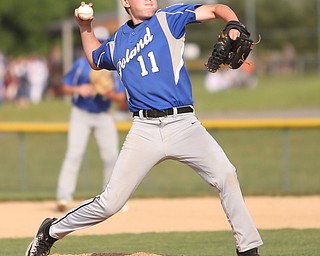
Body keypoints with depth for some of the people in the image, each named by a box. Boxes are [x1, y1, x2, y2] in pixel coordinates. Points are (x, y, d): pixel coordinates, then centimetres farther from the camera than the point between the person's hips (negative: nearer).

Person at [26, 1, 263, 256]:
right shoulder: (116, 43, 15)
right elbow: (95, 59, 38)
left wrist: (234, 28, -21)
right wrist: (85, 28, 23)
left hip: (183, 124, -1)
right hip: (145, 129, 1)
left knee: (226, 175, -21)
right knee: (110, 203, -3)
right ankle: (51, 232, 19)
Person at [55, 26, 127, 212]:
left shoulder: (113, 68, 1)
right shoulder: (81, 64, -2)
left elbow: (122, 99, -1)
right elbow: (66, 88, 1)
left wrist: (112, 94, -23)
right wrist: (79, 89, -19)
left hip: (104, 116, 2)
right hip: (81, 115, -2)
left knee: (112, 155, -2)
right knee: (74, 153, -16)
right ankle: (64, 196, -21)